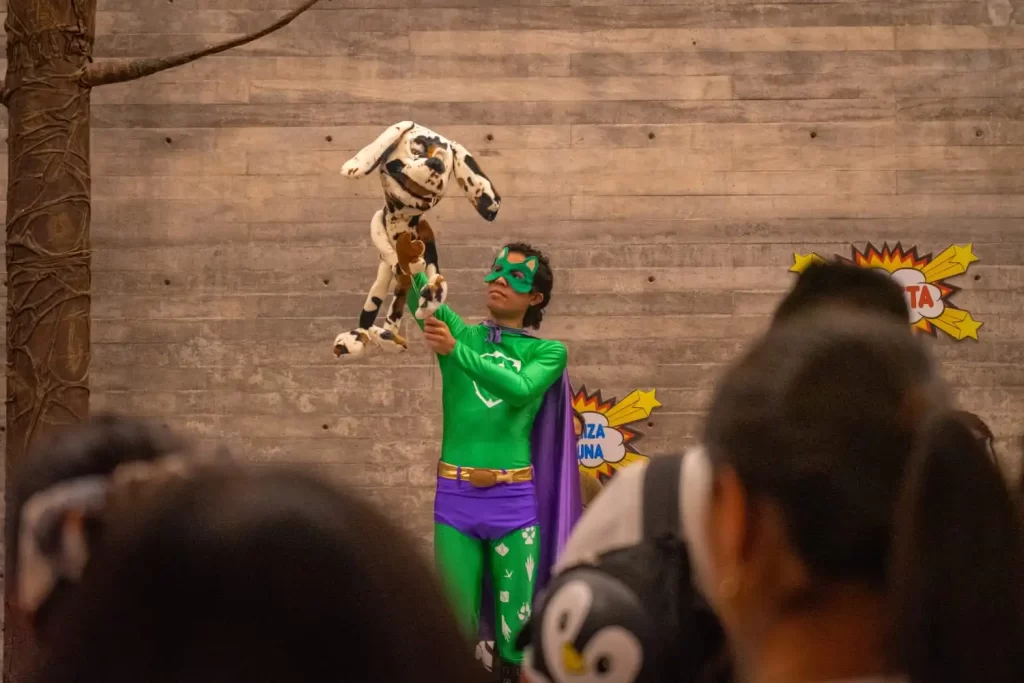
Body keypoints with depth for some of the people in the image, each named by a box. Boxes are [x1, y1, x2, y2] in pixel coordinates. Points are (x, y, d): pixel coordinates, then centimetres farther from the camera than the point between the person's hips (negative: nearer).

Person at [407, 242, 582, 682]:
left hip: (514, 500, -1)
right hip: (455, 497, 1)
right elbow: (418, 289, -6)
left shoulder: (547, 351, 6)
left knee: (517, 626, 2)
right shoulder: (458, 332, 9)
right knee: (456, 625, 3)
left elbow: (520, 389, -15)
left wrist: (456, 351, -20)